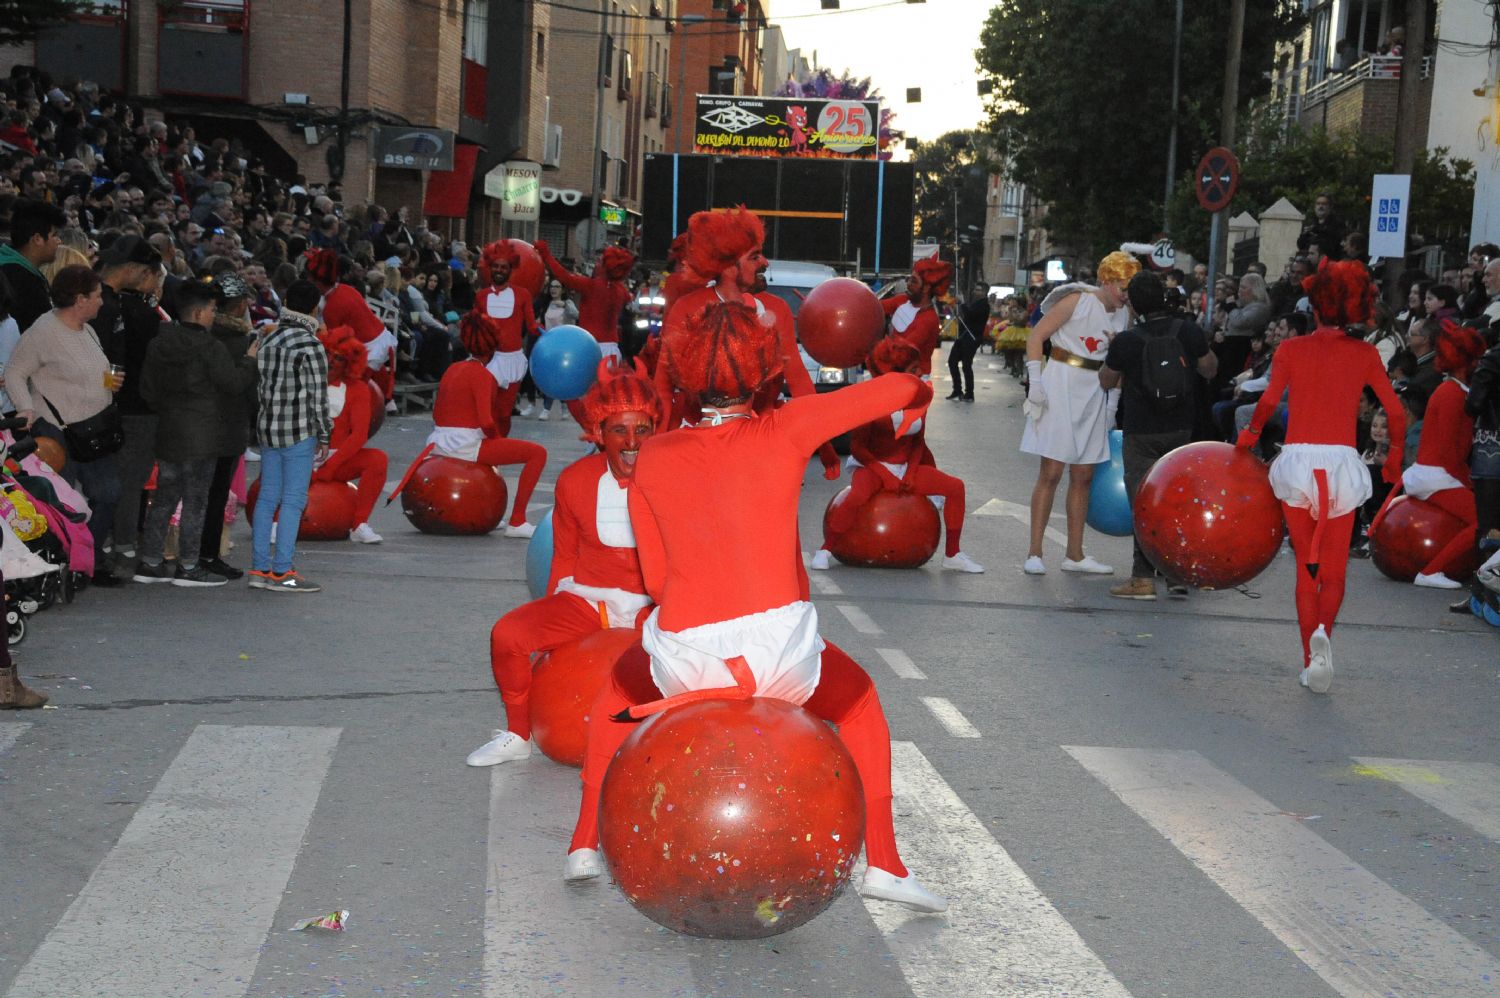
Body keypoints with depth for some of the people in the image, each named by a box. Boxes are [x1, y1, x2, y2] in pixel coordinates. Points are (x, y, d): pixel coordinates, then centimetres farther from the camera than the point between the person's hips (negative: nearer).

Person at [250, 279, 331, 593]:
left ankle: (260, 568, 14)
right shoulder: (310, 346, -13)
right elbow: (318, 396, -13)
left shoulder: (267, 340, 8)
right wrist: (324, 435, -4)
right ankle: (282, 571, -3)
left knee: (266, 497, 11)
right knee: (293, 501, -3)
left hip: (267, 427, 7)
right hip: (299, 431, -7)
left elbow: (260, 387, 13)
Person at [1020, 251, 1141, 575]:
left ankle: (1074, 554, 16)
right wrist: (1035, 381, -16)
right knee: (1051, 473, -7)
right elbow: (1036, 335, -9)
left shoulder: (1123, 316, 10)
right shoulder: (1078, 301, -8)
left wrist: (1113, 402, 12)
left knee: (1083, 477, 9)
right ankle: (1034, 552, -2)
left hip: (1096, 393, 6)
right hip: (1061, 385, -6)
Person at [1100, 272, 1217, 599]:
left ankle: (1143, 578, -1)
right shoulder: (1188, 331, -5)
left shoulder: (1125, 341, -13)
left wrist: (1113, 353, 18)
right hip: (1181, 429, 3)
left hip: (1141, 433, -3)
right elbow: (1210, 370, 10)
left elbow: (1106, 382, 4)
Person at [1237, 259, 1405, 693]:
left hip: (1297, 461, 0)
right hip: (1341, 462, 0)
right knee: (1335, 571, 6)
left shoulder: (1291, 349, 2)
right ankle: (1323, 632, -24)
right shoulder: (1364, 353, 4)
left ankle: (1310, 662, 11)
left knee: (1305, 567, 11)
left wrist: (1250, 434, 7)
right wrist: (1394, 457, 17)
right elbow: (1396, 413, 1)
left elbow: (1268, 401, -11)